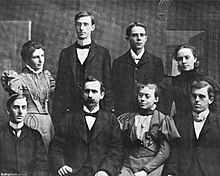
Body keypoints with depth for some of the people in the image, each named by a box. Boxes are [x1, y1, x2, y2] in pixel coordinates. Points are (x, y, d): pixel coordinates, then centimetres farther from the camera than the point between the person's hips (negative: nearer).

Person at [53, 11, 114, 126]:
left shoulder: (103, 53, 6)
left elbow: (108, 87, 4)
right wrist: (56, 119, 3)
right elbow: (59, 88, 10)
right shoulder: (65, 53, 12)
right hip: (70, 111, 2)